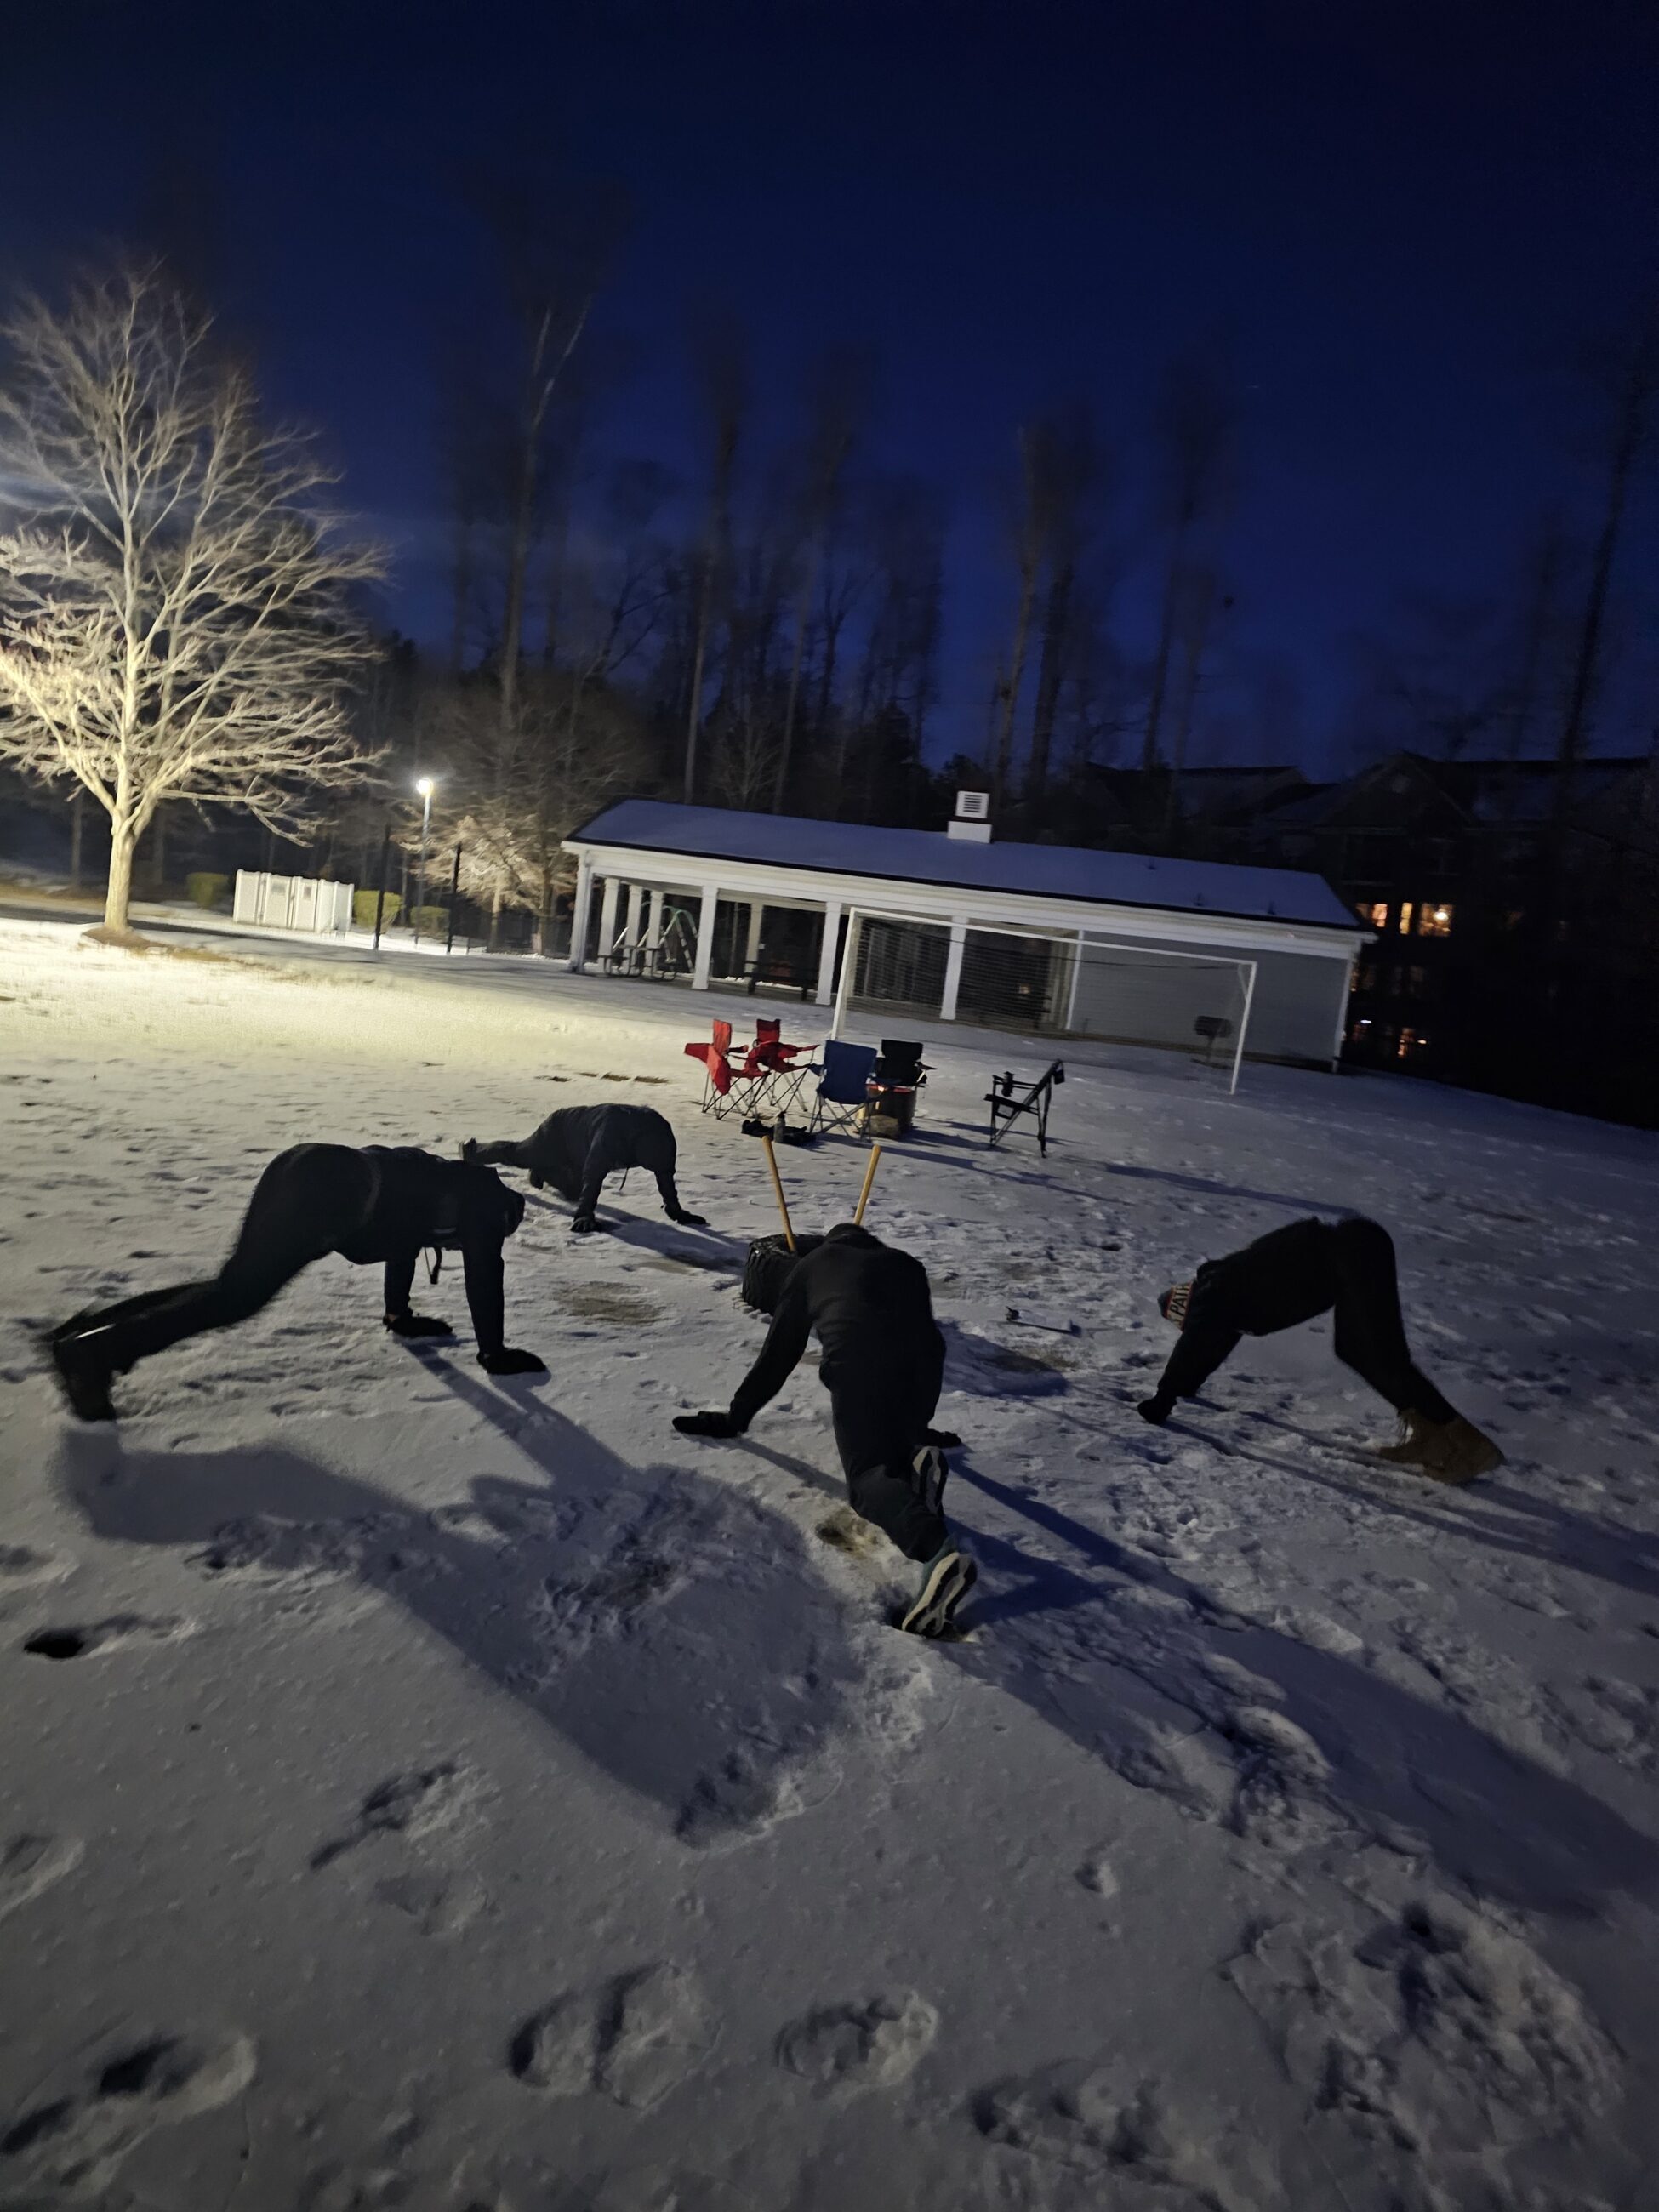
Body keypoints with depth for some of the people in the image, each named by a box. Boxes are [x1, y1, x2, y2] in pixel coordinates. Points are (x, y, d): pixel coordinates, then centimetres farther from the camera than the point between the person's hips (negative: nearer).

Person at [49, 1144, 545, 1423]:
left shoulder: (441, 1184, 36)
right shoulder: (483, 1199, 13)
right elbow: (485, 1273, 8)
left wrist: (399, 1313, 53)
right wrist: (495, 1352, 13)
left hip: (304, 1172, 9)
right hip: (332, 1193, -9)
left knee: (235, 1288, 11)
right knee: (237, 1294, -11)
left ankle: (91, 1330, 8)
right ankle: (96, 1348, -18)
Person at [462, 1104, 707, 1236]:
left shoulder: (659, 1135, -29)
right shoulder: (611, 1131, -48)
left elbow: (665, 1173, -18)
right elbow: (594, 1173, -48)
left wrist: (674, 1209, -19)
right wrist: (584, 1214, -50)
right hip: (559, 1131, -6)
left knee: (574, 1191, 20)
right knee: (519, 1154, 18)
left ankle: (544, 1171, 48)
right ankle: (473, 1151, 46)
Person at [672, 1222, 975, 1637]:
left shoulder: (811, 1265, 31)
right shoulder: (906, 1265, 36)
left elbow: (778, 1353, 30)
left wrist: (735, 1417, 39)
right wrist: (921, 1423, 50)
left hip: (857, 1363, -3)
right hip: (919, 1363, 3)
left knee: (870, 1476, -5)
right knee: (894, 1443, 27)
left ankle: (938, 1550, -35)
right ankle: (919, 1457, -10)